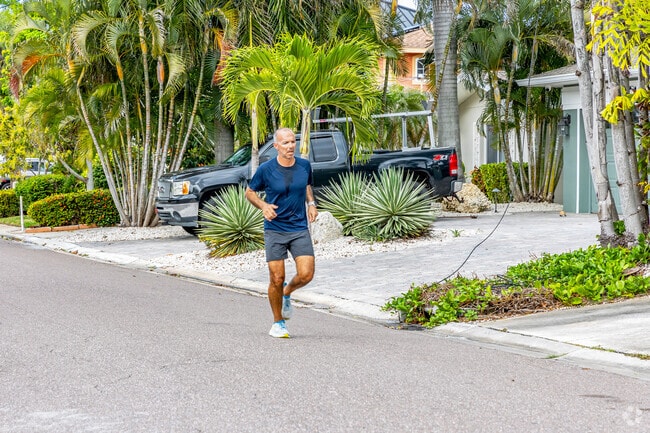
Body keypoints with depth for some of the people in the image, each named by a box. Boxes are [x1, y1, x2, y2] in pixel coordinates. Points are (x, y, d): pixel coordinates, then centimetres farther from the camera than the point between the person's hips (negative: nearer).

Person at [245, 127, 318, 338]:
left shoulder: (304, 165, 1)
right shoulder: (266, 169, -8)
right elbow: (250, 192, 6)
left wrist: (311, 203, 5)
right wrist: (263, 206, -13)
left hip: (300, 229, 2)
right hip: (275, 230, -2)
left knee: (306, 274, -10)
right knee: (276, 279, -2)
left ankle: (287, 292, 25)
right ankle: (278, 323, 17)